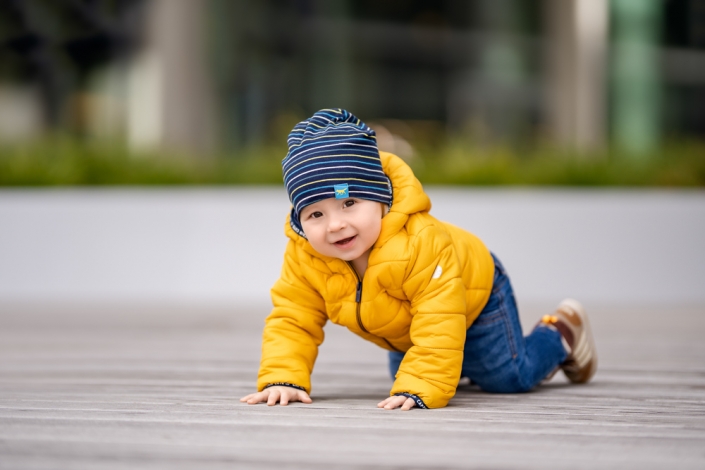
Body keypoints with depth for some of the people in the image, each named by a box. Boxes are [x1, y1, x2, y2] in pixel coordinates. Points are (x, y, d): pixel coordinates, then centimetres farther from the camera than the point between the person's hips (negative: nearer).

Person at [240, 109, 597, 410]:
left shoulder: (421, 243, -49)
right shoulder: (302, 257, -33)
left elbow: (439, 327, -50)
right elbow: (291, 321, -27)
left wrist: (418, 389, -60)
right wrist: (281, 379, -43)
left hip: (474, 293, -6)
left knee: (507, 378, -2)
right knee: (402, 371, 27)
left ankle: (560, 336, 27)